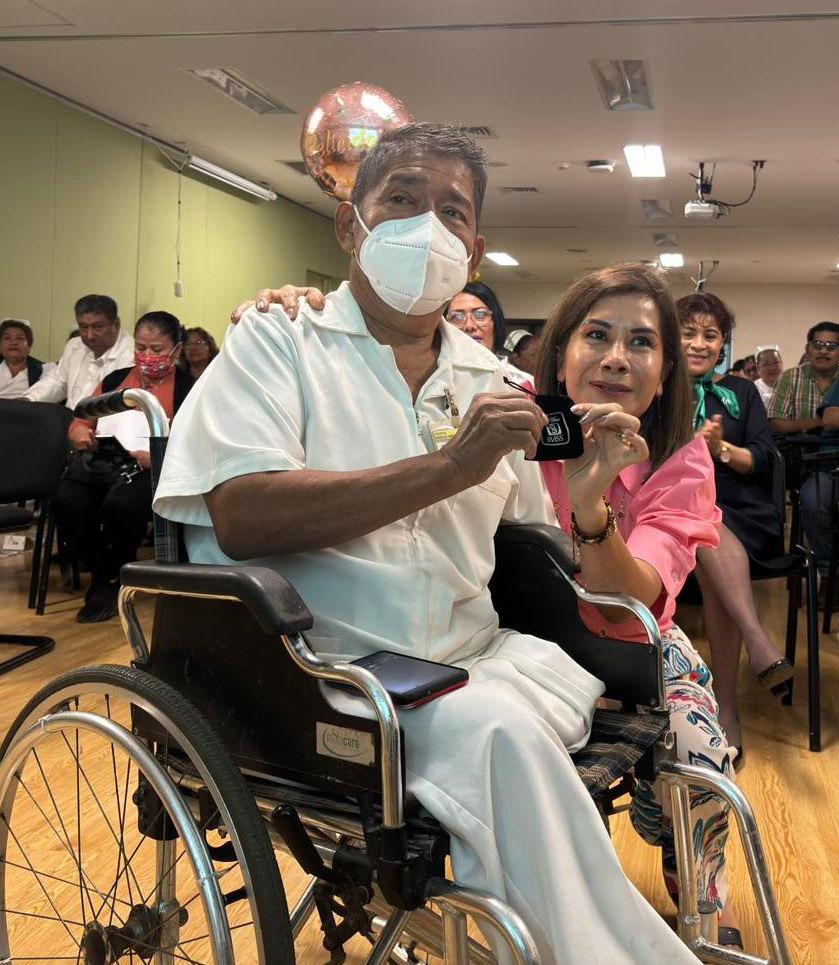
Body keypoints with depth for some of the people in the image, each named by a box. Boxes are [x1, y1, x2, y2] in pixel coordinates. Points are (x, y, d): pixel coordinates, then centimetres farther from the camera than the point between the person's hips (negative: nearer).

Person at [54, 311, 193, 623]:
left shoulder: (187, 388, 6)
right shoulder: (115, 379, 21)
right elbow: (79, 423, 22)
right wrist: (82, 434, -3)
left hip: (154, 470, -4)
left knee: (121, 504, -37)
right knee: (67, 499, -29)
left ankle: (108, 580, -6)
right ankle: (105, 573, -2)